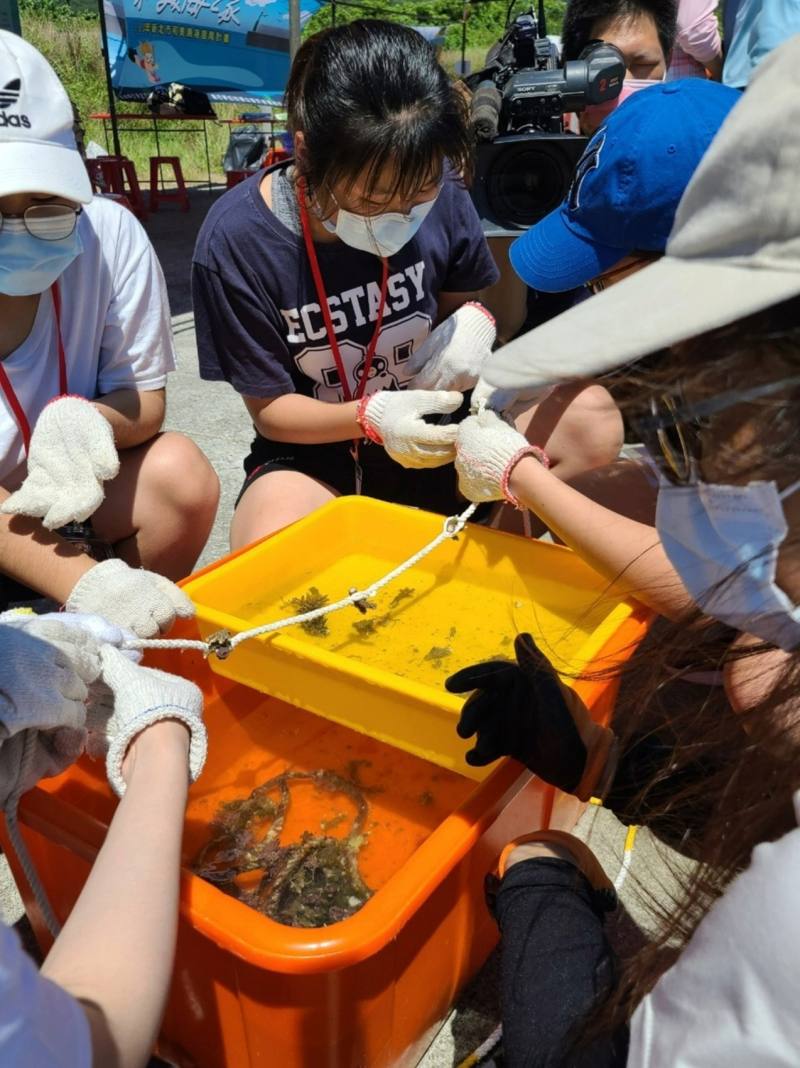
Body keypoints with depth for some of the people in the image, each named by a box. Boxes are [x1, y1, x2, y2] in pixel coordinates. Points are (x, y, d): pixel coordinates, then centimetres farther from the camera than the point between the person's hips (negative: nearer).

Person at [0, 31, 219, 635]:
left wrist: (85, 421, -32)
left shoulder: (110, 234, -17)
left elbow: (146, 397, -9)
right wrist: (83, 581, -37)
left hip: (76, 498, 3)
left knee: (179, 475, -25)